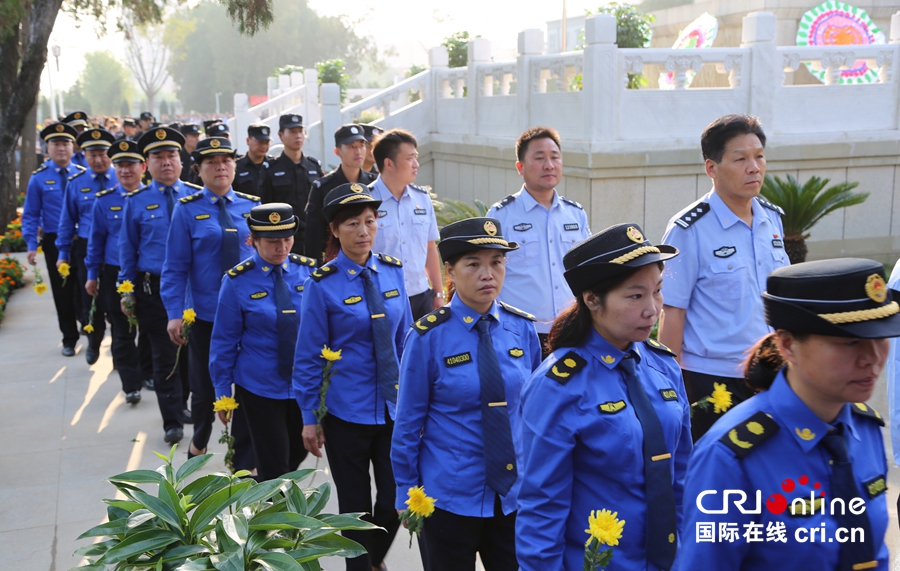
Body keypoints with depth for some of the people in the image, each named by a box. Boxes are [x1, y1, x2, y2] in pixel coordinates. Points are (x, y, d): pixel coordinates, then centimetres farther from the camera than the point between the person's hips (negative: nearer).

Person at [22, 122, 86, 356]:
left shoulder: (83, 174, 0)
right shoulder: (39, 178, -3)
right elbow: (30, 215, 0)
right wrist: (31, 246, -8)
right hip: (55, 242, 0)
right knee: (63, 293, 8)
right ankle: (69, 340, 22)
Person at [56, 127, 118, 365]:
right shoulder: (76, 183, 1)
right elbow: (67, 220, 6)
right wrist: (63, 253, 5)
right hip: (86, 249, 1)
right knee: (90, 300, 6)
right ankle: (94, 341, 31)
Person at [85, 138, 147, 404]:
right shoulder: (104, 201, -1)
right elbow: (96, 240, 4)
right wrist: (92, 275, 4)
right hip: (115, 275, 0)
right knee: (122, 332, 3)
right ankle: (131, 385, 10)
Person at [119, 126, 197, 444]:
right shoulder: (136, 201, 2)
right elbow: (127, 248, 5)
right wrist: (127, 290, 2)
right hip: (154, 288, -1)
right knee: (164, 356, 3)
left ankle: (182, 404, 32)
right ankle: (172, 422, 11)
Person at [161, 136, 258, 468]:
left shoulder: (252, 206, 3)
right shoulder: (187, 209, -5)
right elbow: (176, 266, -7)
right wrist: (174, 314, -13)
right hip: (205, 315, -1)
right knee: (204, 388, 13)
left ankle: (244, 463, 19)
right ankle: (199, 442, 43)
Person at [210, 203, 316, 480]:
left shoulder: (308, 271, -5)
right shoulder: (238, 281, -11)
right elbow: (224, 340, -4)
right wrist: (223, 391, -1)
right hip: (259, 388, -3)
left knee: (298, 453, 19)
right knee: (274, 465, 1)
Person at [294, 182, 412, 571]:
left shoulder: (392, 271, 1)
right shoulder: (322, 284, -11)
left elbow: (404, 337, 9)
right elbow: (309, 356, -6)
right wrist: (310, 418, -4)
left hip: (394, 406, 3)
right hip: (345, 411, -3)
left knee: (396, 498, 7)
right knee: (356, 505, 8)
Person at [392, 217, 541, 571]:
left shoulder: (522, 328, -2)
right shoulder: (428, 338, -13)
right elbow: (408, 423, -6)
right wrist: (406, 494, -2)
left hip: (515, 493, 3)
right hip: (449, 498, -3)